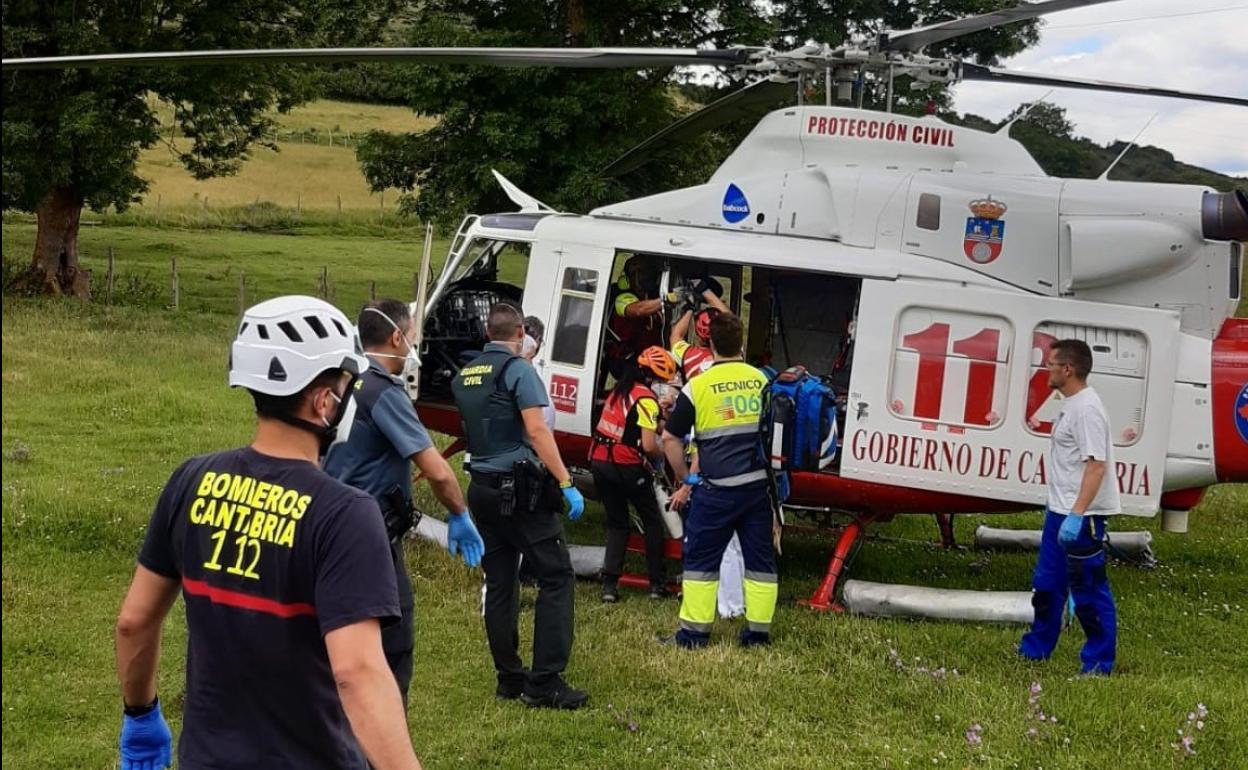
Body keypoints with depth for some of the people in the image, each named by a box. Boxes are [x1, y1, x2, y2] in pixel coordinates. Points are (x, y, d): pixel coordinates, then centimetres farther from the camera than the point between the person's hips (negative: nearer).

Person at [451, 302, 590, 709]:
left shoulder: (464, 376, 12)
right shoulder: (518, 369, -9)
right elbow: (536, 430, -17)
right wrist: (566, 484, -18)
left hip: (482, 488, 8)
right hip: (520, 490, -8)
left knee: (499, 583, 11)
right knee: (556, 577, -4)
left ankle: (509, 678, 14)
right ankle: (545, 682, -10)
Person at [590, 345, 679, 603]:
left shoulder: (620, 389, 11)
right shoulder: (646, 398, -14)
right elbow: (648, 445, -20)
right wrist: (661, 456, 0)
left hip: (599, 462, 7)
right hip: (627, 466, -7)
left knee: (616, 523, 15)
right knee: (653, 521, 12)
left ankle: (609, 584, 3)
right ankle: (657, 583, 13)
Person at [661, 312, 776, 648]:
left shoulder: (698, 386, -6)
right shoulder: (761, 380, 5)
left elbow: (670, 438, -3)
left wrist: (686, 480, 8)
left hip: (717, 490, -4)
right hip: (758, 485, 4)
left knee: (702, 558, 6)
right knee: (760, 557, 11)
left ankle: (695, 631, 8)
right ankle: (758, 630, 15)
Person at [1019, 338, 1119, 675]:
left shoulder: (1087, 409, -19)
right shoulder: (1070, 405, 13)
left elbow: (1096, 466, -26)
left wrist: (1077, 515, -31)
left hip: (1082, 515, -11)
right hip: (1060, 511, 11)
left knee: (1089, 591, -3)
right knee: (1046, 584, 19)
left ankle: (1099, 663, 5)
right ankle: (1037, 648, 32)